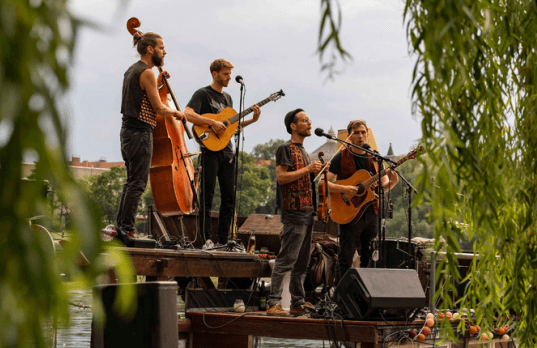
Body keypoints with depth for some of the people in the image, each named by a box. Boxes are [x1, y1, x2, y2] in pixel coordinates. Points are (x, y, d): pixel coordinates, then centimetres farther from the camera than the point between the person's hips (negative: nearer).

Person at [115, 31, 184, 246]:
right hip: (140, 132, -10)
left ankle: (121, 227, 14)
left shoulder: (132, 70, 18)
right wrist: (176, 113, 3)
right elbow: (158, 108, -14)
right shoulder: (147, 73, -12)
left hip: (128, 130, 10)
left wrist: (157, 84, 17)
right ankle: (126, 228, -11)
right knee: (137, 183, -9)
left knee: (132, 181, 13)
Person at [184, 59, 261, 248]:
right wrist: (213, 122, -24)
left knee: (229, 198, 6)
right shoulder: (203, 94, -4)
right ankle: (206, 240, -4)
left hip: (227, 152, 7)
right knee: (207, 196, -6)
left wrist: (252, 120, 10)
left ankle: (223, 241, 12)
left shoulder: (227, 97, 19)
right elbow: (188, 113, -19)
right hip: (210, 151, -7)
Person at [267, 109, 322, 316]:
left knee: (302, 261, 10)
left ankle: (298, 303, 14)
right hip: (294, 211, -10)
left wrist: (317, 171, 13)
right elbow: (281, 177, -17)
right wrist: (307, 169, -18)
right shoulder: (286, 149, -6)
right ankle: (274, 304, -14)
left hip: (307, 211, 10)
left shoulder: (303, 151, 22)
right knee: (286, 259, -13)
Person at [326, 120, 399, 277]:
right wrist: (343, 189, -24)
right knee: (346, 258, -4)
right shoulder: (341, 157, -1)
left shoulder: (374, 159, 12)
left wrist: (393, 181, -15)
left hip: (371, 213, 5)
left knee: (369, 258, 9)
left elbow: (384, 186, 8)